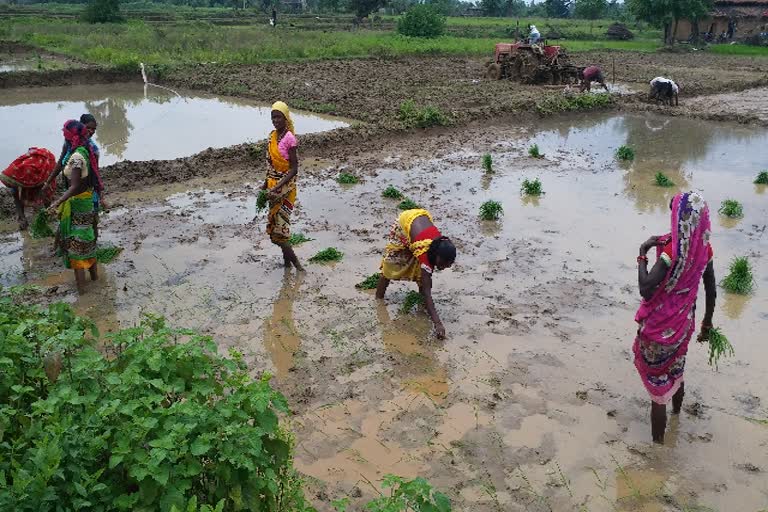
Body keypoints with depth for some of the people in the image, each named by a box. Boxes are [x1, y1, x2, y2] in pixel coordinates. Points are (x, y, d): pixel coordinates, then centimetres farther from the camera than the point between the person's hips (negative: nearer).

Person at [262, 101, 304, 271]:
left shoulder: (290, 139, -16)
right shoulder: (272, 136, 7)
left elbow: (294, 168, -17)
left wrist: (278, 186, -23)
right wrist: (266, 183, 13)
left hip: (286, 187, -8)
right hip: (273, 186, 8)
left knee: (279, 226, -8)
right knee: (276, 223, 13)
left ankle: (291, 258, 7)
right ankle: (288, 258, 25)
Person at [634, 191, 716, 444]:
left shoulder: (674, 250, -26)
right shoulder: (703, 248, -4)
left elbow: (646, 289, -33)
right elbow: (711, 291, 6)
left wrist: (642, 254, -21)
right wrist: (707, 323, 19)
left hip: (660, 325, -7)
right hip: (684, 322, 7)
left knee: (657, 378, 7)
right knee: (676, 371, 28)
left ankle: (657, 438, 19)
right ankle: (676, 412, 51)